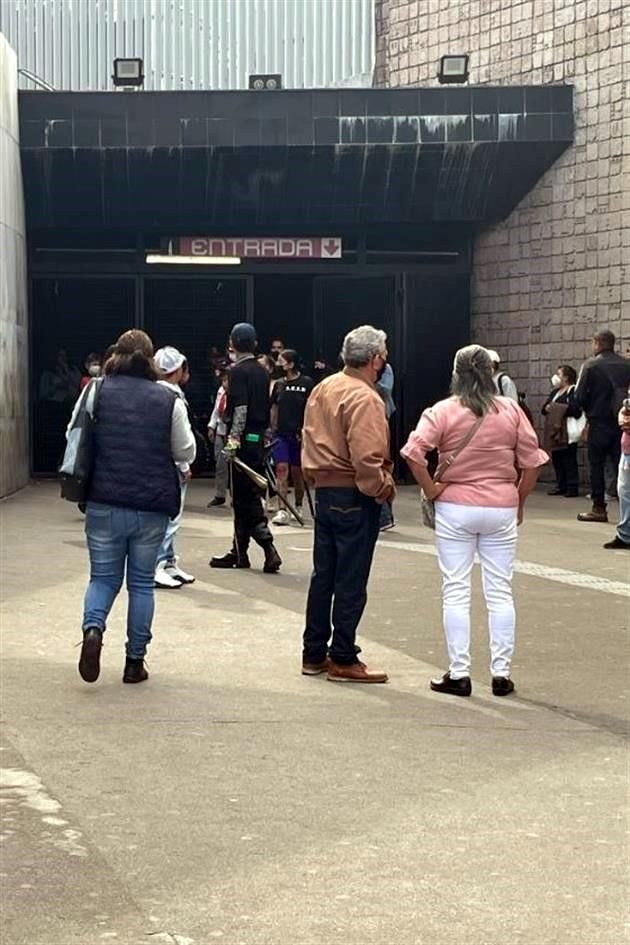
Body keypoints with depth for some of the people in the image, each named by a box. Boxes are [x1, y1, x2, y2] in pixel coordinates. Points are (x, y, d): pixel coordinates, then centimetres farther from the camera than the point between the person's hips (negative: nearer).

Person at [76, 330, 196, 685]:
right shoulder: (168, 400, -5)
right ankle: (135, 661, 12)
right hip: (152, 506, 0)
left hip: (105, 502, 1)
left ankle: (93, 627, -16)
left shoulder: (97, 392, -1)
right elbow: (186, 453, 3)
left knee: (103, 576, 12)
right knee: (142, 582, 11)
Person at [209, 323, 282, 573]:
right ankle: (239, 552, 18)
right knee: (247, 496, 13)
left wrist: (234, 437, -20)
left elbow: (240, 408, -19)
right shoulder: (262, 372, 14)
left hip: (244, 440, -8)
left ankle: (268, 548, -15)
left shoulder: (238, 371, -11)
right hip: (259, 439, 8)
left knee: (246, 497, -6)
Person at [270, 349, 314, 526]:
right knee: (281, 468, -10)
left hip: (299, 435, -3)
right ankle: (282, 511, -13)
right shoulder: (279, 384, 8)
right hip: (281, 434, 3)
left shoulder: (307, 383, -5)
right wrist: (272, 429, 10)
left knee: (297, 471, 8)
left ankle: (298, 507, 27)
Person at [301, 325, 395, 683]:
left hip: (325, 490, 9)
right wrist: (385, 488, -13)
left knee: (323, 575, 15)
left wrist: (317, 477, 17)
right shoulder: (363, 399, -19)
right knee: (351, 582, 0)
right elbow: (366, 459, -26)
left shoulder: (323, 389, 8)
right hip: (355, 497, -9)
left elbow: (311, 439, 13)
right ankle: (343, 660, 6)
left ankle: (314, 654, 22)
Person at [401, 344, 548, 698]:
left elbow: (413, 451, -18)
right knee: (500, 592, 8)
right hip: (501, 508, 1)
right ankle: (502, 672, 11)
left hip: (455, 509, -1)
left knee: (456, 592, 5)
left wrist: (430, 489, -7)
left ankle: (459, 674, 7)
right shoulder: (511, 411, -1)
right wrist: (519, 501, 10)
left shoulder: (443, 411, -6)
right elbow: (532, 462, -1)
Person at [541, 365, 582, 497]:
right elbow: (544, 408, 17)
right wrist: (547, 408, -6)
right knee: (556, 458, 10)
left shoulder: (572, 391, -8)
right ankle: (561, 485, 17)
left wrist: (557, 408, -13)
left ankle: (572, 486, -2)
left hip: (566, 432, -9)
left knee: (569, 459, -6)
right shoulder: (555, 392, 19)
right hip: (554, 430, 9)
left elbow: (574, 409, -20)